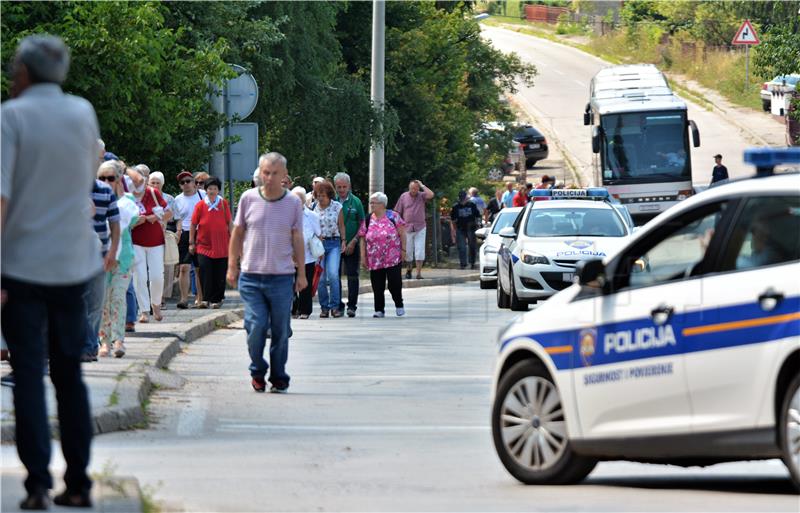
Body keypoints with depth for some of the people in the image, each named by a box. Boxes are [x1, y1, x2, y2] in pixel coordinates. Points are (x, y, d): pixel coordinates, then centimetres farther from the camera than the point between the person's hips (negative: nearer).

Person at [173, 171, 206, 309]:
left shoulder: (203, 195, 4)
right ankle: (184, 298, -10)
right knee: (184, 267, -10)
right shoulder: (178, 200, 10)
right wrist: (178, 231, -2)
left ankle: (200, 298, 12)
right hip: (185, 235, 1)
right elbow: (179, 220, 16)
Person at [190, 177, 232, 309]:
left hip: (221, 246, 1)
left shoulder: (224, 204, 4)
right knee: (205, 272, -8)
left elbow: (229, 223, 11)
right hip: (204, 245, -1)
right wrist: (191, 243, 4)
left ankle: (217, 298, 14)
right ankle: (206, 298, -1)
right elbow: (193, 225, 5)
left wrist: (232, 239, 9)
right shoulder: (200, 206, 1)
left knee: (219, 274, 3)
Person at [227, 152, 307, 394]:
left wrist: (302, 274, 7)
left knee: (280, 331, 3)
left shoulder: (293, 202, 2)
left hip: (282, 276, 0)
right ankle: (257, 371, 15)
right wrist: (232, 266, 8)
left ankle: (279, 378, 16)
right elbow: (237, 234, 10)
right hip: (251, 276, 0)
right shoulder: (248, 198, 1)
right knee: (256, 326, -7)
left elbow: (297, 239, 7)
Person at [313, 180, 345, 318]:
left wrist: (343, 241, 0)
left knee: (333, 274, -16)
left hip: (334, 243, -1)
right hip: (318, 243, 1)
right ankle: (324, 307, 9)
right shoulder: (314, 207, 4)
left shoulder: (337, 207, 2)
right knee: (320, 277, -1)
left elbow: (341, 225, 8)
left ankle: (334, 306, -7)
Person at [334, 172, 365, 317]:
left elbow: (362, 224, 2)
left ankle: (352, 305, 2)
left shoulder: (356, 202, 1)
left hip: (352, 245, -1)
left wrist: (354, 241, -7)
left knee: (352, 275, -2)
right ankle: (338, 305, 12)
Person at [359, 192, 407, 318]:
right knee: (377, 287, 2)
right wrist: (363, 256, 3)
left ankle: (399, 305, 18)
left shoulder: (393, 217, -1)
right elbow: (363, 239, 8)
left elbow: (402, 234, 0)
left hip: (393, 259, -3)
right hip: (375, 259, 3)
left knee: (394, 283, -4)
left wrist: (403, 249, -5)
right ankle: (379, 310, 10)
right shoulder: (367, 220, 7)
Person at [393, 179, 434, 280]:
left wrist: (422, 186, -11)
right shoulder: (403, 196, 2)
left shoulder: (421, 196, 0)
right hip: (407, 228, 1)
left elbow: (431, 195, -21)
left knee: (420, 251, -6)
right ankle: (409, 270, 28)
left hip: (420, 228, -1)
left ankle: (419, 273, -5)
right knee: (408, 252, 10)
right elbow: (398, 212, 5)